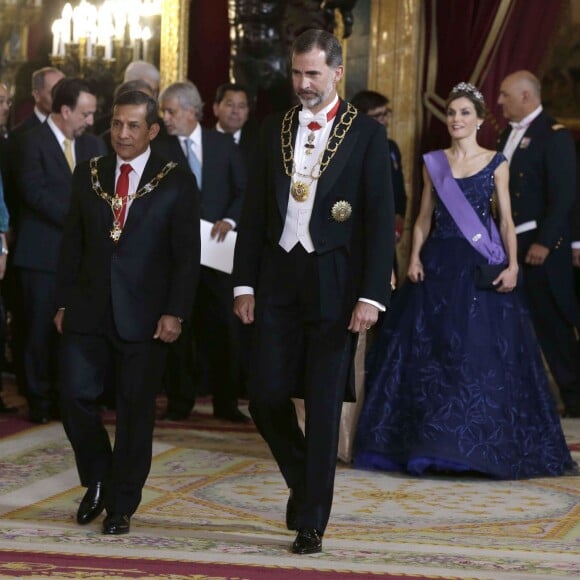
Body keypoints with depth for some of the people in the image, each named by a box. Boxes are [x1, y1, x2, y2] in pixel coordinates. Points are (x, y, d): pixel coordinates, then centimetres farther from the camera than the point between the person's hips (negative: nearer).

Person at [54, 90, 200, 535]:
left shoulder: (176, 183, -1)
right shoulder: (88, 175, 8)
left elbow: (187, 256, -3)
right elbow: (72, 244, 11)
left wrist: (175, 313, -11)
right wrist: (64, 303, 6)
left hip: (144, 317, -3)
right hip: (88, 311, 3)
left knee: (136, 411, 2)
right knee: (75, 396, -3)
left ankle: (122, 505, 15)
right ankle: (97, 480, 22)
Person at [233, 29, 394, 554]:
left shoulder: (366, 134, -2)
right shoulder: (275, 130, 9)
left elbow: (380, 220, -5)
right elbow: (255, 210, 11)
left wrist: (372, 294, -12)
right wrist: (244, 283, 5)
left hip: (334, 284, -3)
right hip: (278, 279, 3)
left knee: (324, 404, 0)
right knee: (267, 396, 1)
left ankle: (311, 521, 10)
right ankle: (304, 483, 27)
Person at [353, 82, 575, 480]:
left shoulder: (496, 163, 4)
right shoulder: (434, 163, 10)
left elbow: (506, 220, 1)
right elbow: (424, 218, 11)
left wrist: (512, 265, -11)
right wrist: (415, 257, -3)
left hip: (482, 268, -2)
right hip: (439, 265, 2)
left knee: (484, 352, -5)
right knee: (433, 351, 0)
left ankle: (485, 445, 5)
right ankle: (432, 443, 7)